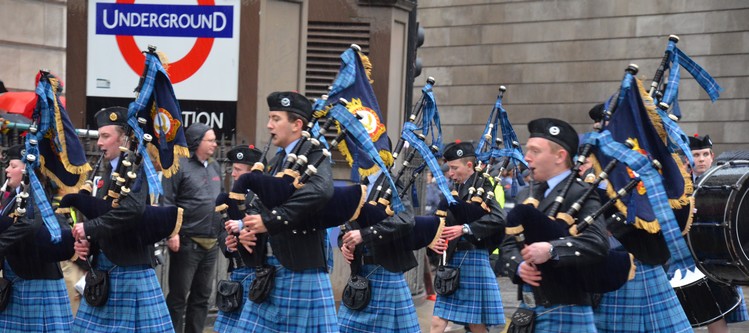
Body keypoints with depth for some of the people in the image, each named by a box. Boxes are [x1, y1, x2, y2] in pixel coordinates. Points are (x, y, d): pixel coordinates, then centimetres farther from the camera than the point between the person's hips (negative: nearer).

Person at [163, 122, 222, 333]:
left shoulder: (214, 167, 15)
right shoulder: (179, 166, -8)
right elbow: (167, 202, -13)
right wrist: (172, 232, -20)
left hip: (211, 243, 7)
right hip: (187, 242, -7)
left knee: (202, 296, 11)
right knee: (178, 296, -3)